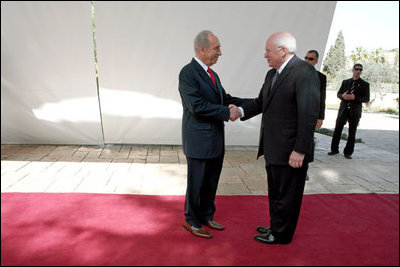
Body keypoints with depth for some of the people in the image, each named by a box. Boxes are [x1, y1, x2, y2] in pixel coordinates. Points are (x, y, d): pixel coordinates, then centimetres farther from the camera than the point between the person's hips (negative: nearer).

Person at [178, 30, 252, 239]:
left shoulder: (212, 75, 13)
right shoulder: (188, 73, -14)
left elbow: (225, 98, 14)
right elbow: (197, 106, -23)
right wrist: (227, 112, -18)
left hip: (216, 141, 8)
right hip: (199, 142, -8)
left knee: (211, 183, 18)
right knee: (197, 184, 7)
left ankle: (206, 216, 37)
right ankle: (191, 222, 27)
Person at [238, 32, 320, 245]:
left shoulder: (304, 72, -17)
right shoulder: (271, 74, 11)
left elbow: (309, 114, -22)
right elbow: (261, 102, 17)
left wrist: (299, 151, -23)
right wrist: (241, 111, 0)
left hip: (290, 152, -9)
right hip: (273, 148, 9)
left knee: (287, 197, 10)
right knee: (275, 193, 23)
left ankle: (281, 235, 29)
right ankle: (275, 227, 42)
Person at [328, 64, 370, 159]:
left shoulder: (365, 84, 3)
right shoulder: (345, 82, 11)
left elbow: (366, 99, -3)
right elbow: (338, 94, 11)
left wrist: (354, 97, -19)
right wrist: (343, 96, -13)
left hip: (355, 111, -2)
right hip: (343, 109, 2)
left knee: (352, 133, 3)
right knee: (337, 130, 3)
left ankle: (348, 152, 12)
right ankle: (334, 149, 15)